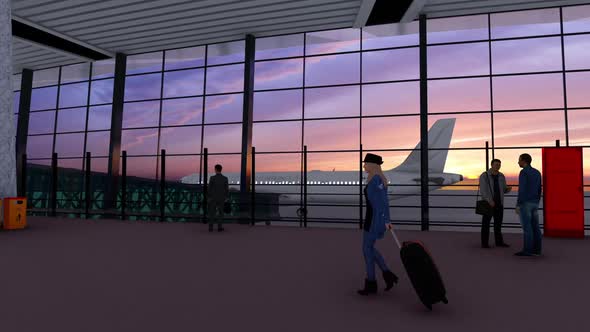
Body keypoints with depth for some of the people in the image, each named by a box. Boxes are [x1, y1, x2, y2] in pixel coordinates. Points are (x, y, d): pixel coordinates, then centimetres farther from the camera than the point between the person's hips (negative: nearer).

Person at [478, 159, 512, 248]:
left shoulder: (501, 176, 7)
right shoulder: (484, 176, -11)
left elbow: (504, 190, 12)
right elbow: (483, 190, -19)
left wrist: (508, 188, -12)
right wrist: (490, 201, -29)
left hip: (499, 203, 6)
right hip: (488, 203, -5)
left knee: (498, 223, 10)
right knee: (486, 223, -3)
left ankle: (499, 242, 19)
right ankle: (484, 243, 3)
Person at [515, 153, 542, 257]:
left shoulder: (523, 172, -13)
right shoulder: (537, 172, 13)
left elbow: (521, 190, -19)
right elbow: (539, 190, 16)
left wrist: (518, 205, -17)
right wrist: (536, 204, 22)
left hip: (525, 203, -8)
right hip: (534, 204, 8)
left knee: (526, 227, -5)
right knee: (535, 227, 9)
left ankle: (527, 250, -3)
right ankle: (536, 250, 10)